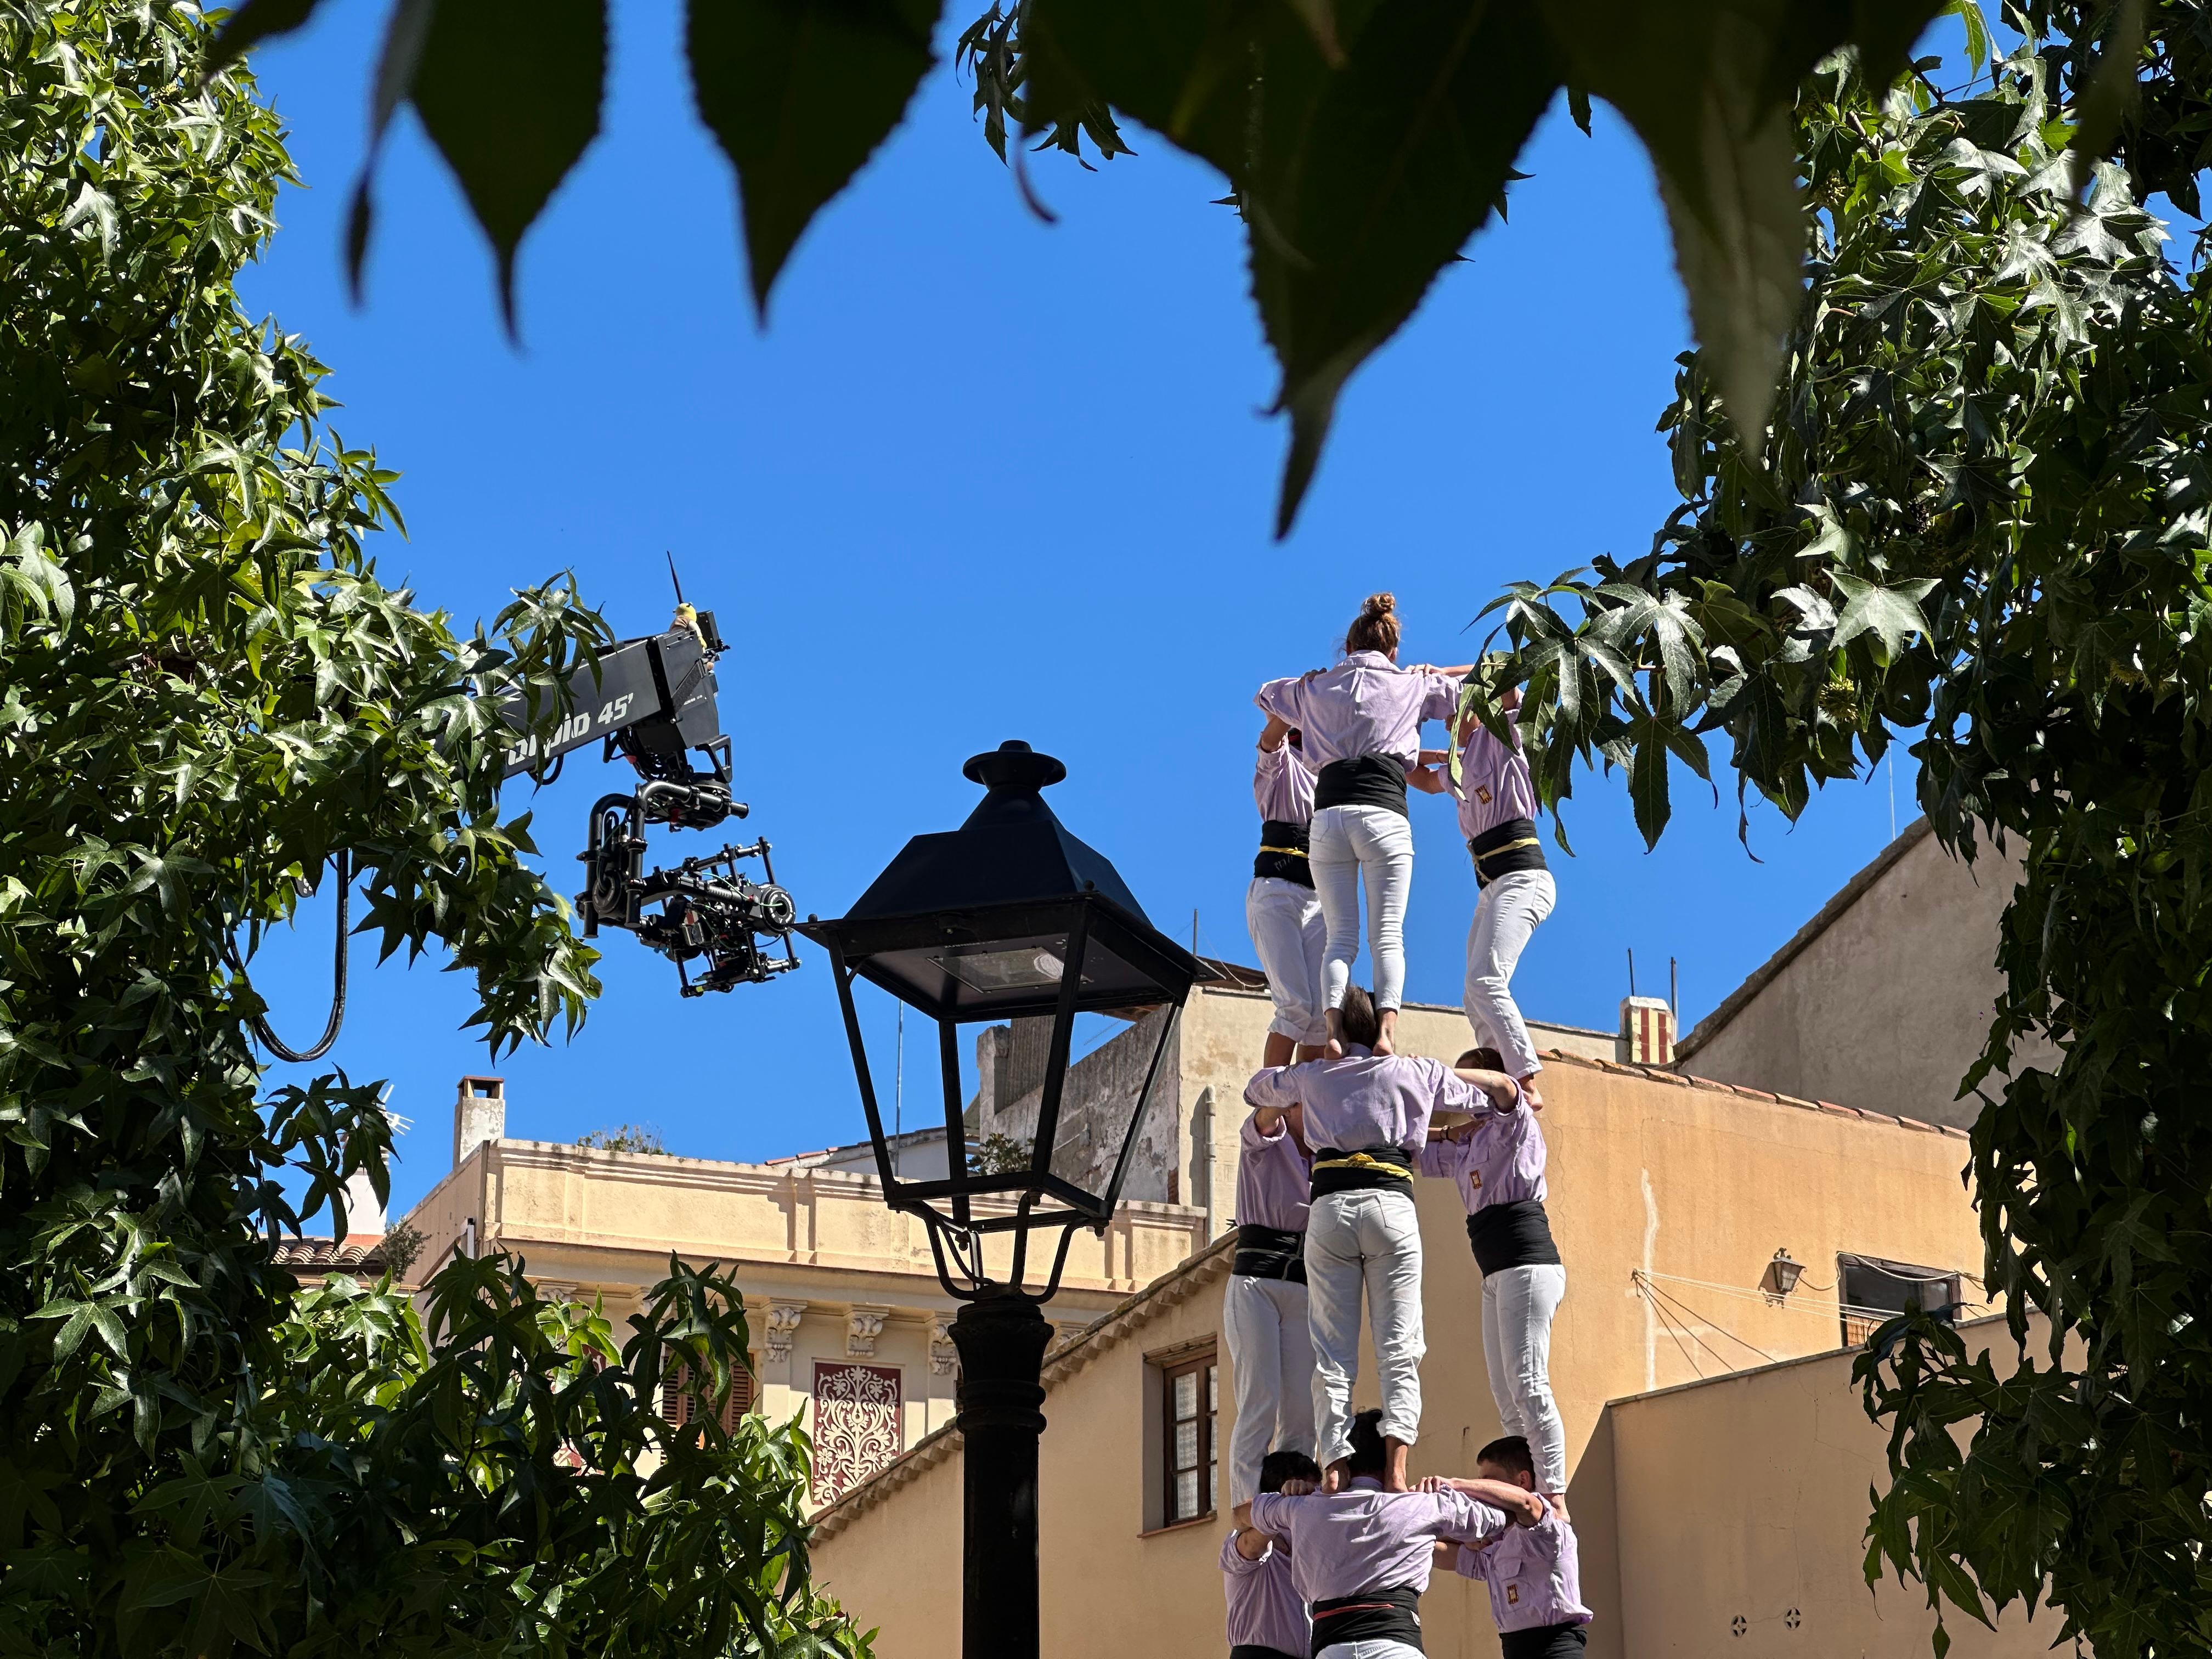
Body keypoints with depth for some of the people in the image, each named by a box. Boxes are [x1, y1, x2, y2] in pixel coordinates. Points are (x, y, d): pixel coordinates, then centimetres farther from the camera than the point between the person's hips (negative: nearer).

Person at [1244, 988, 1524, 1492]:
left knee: (1332, 1352, -1)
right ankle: (1395, 1464, -24)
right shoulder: (1416, 1071, 18)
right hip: (1392, 1203, -1)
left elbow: (1257, 1089, 44)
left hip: (1330, 1205, 1)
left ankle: (1335, 1462, -17)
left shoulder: (1312, 1075, 22)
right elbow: (1504, 1089, 28)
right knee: (1398, 1347, -5)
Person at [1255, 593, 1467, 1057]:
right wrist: (1434, 673, 35)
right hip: (1383, 813, -2)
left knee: (1341, 939, 2)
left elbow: (1266, 694, 42)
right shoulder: (1412, 685, 17)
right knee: (1388, 936, -7)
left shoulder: (1317, 687, 22)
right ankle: (1387, 1030, -29)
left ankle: (1333, 1030, -21)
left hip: (1328, 815, 2)